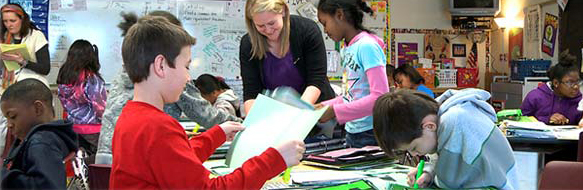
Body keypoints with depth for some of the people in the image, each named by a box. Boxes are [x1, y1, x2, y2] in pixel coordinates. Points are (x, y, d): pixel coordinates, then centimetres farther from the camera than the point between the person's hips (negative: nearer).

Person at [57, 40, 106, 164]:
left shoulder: (63, 78, 2)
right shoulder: (91, 79, -18)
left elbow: (65, 105, 10)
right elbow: (101, 108, -16)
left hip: (73, 127, 7)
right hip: (93, 130, -7)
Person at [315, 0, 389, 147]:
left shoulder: (367, 46, -15)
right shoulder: (347, 50, 9)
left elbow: (379, 97, -22)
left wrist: (334, 111, -21)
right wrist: (324, 106, 6)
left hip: (370, 135, -8)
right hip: (352, 133, 8)